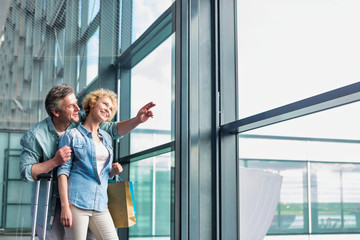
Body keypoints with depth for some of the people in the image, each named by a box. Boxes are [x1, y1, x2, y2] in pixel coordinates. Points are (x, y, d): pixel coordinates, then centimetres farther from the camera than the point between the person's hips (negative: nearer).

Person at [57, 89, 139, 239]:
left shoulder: (107, 138, 20)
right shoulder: (72, 135, 2)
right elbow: (63, 172, -5)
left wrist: (114, 171, 3)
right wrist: (65, 206, -15)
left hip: (100, 204, 6)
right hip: (77, 203, -5)